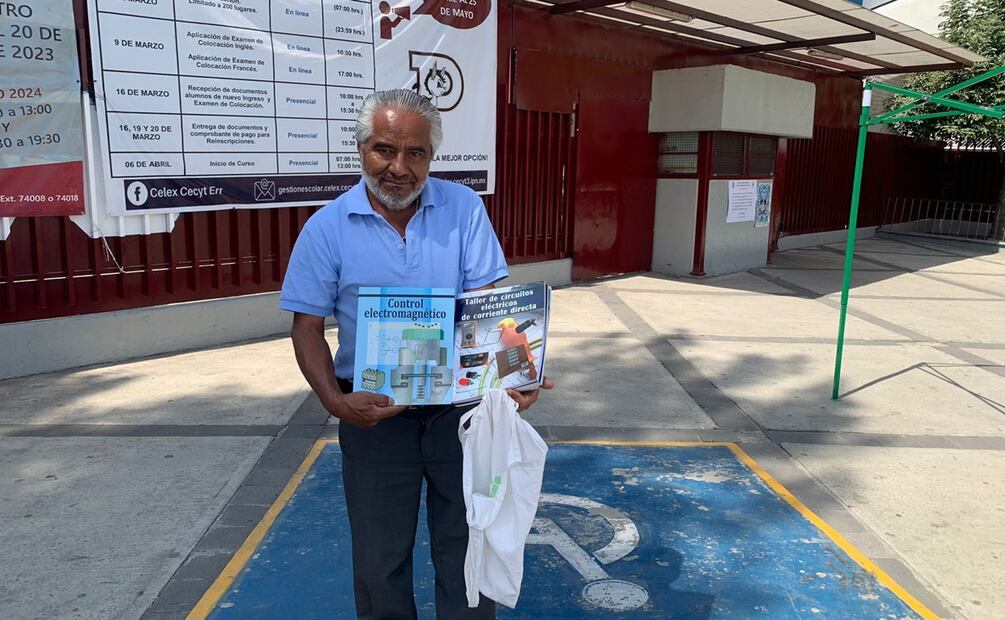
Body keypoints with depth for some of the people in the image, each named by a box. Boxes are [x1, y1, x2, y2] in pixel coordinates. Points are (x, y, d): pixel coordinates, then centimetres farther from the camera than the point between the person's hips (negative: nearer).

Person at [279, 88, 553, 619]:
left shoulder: (463, 208, -4)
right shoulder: (326, 228, -5)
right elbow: (307, 326, -3)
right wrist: (334, 400, -20)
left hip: (460, 404, 1)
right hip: (375, 413, 0)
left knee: (467, 542, 16)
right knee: (379, 556, 15)